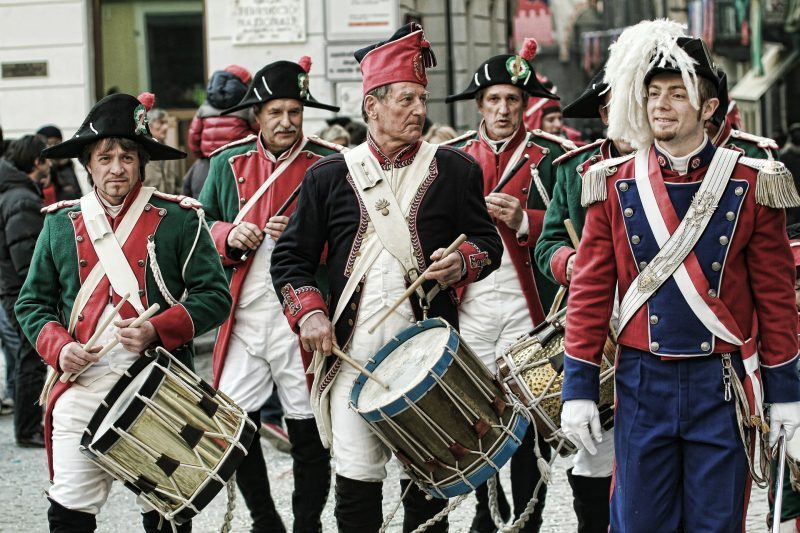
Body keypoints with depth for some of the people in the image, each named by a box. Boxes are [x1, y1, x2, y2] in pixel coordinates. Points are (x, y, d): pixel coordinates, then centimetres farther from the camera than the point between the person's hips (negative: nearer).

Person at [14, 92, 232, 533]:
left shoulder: (178, 220, 1)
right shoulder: (60, 224, 9)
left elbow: (214, 296, -2)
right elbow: (33, 302, 14)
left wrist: (157, 330, -17)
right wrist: (58, 347, -5)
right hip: (81, 388, 2)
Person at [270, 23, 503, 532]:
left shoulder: (455, 169, 5)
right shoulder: (328, 175, 5)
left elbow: (488, 243, 9)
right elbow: (291, 257, 8)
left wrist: (463, 263, -14)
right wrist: (309, 313, -8)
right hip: (353, 353, 0)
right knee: (356, 480, -2)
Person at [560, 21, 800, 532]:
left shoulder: (750, 184, -1)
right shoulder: (615, 186, 1)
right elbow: (590, 292, 3)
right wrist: (578, 388, -1)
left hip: (723, 386, -1)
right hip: (642, 386, 1)